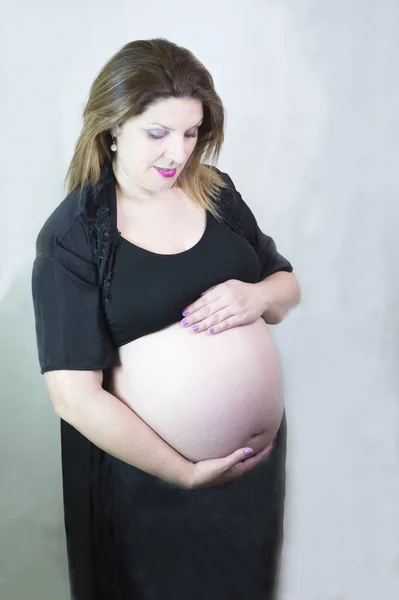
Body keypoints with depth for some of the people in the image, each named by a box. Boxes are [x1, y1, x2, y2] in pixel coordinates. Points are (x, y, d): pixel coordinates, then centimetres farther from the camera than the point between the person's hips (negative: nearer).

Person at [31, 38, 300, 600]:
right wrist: (185, 473, -19)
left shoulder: (216, 191, -2)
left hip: (260, 450, 5)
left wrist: (258, 294, -15)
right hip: (144, 470, -4)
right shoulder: (72, 236, -16)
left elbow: (288, 287, 8)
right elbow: (74, 395, -20)